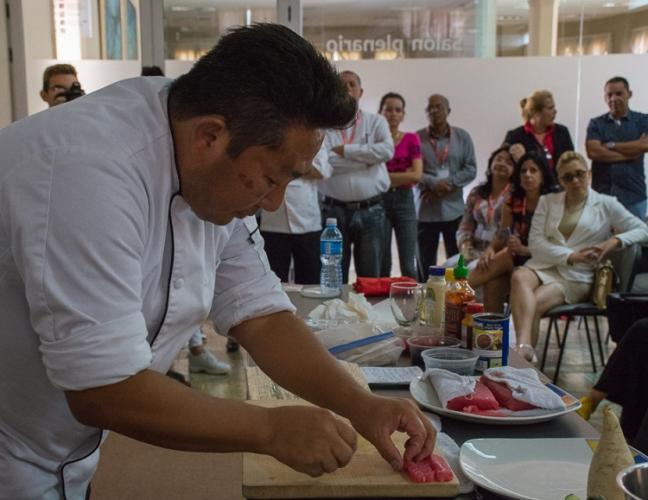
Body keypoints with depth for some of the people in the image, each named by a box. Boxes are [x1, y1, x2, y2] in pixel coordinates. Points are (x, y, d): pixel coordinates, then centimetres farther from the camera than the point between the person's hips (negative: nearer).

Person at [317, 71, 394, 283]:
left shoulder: (375, 122, 8)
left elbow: (387, 150, -11)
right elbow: (320, 163, -13)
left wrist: (345, 150, -10)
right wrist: (366, 159, -20)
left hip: (371, 210, 1)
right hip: (334, 210, -1)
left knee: (370, 278, 8)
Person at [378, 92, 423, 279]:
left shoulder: (411, 139, 5)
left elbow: (416, 175, -6)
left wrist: (384, 176, -7)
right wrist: (403, 175, -6)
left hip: (404, 201, 0)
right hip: (378, 201, 0)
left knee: (408, 265, -2)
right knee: (381, 264, 2)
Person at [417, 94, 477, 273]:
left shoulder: (462, 137, 7)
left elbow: (471, 169, 1)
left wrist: (447, 183, -12)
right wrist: (434, 183, -18)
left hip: (454, 210, 1)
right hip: (425, 211, -1)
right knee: (425, 263, 4)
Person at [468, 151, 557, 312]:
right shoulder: (513, 201, 6)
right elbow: (501, 236, 6)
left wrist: (524, 250, -26)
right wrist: (490, 249, -16)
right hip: (517, 259, 4)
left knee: (505, 258, -31)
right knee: (493, 284, -28)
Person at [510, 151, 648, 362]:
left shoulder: (606, 205, 12)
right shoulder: (547, 201, 18)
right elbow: (535, 242, 5)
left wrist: (614, 241, -13)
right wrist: (572, 256, -11)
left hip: (577, 276, -2)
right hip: (544, 266, 2)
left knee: (534, 305, -31)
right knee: (520, 277, -36)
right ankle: (524, 346, -52)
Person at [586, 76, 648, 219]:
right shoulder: (596, 124, 6)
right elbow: (593, 152, -10)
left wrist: (611, 145, -8)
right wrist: (632, 151, -9)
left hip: (634, 194, 0)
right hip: (602, 193, 0)